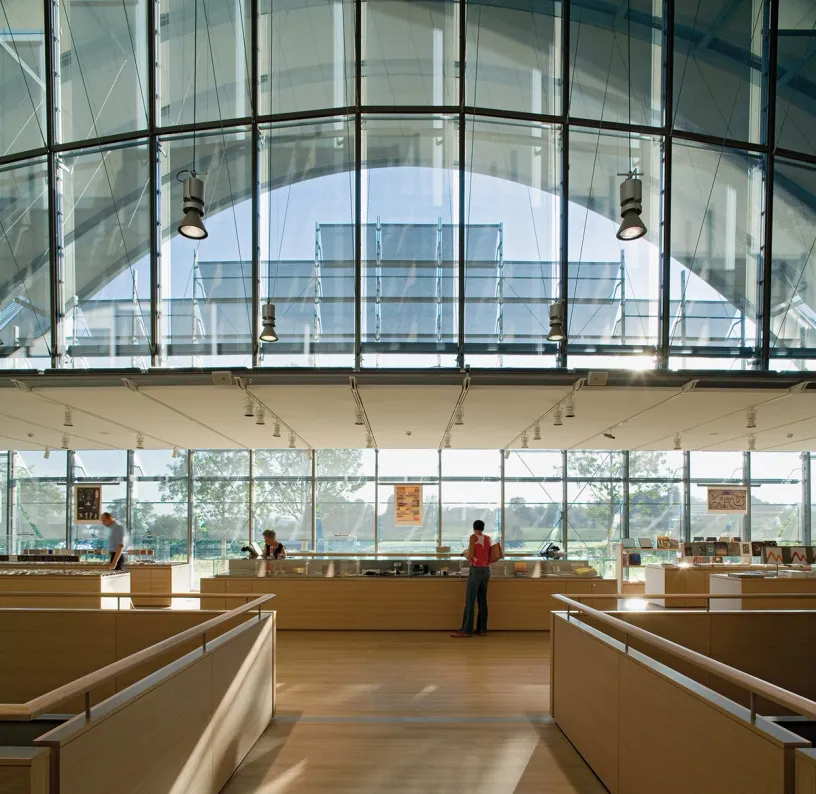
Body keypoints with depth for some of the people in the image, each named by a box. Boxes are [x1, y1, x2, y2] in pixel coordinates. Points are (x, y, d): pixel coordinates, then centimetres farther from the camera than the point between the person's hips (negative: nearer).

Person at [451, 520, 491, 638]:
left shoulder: (473, 537, -9)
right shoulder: (488, 539, 10)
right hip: (486, 571, 7)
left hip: (476, 571, -7)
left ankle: (466, 630, -7)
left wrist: (467, 557, 9)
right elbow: (490, 558, 13)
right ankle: (482, 629, 10)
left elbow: (470, 556, -13)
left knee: (470, 601, -6)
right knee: (482, 601, 10)